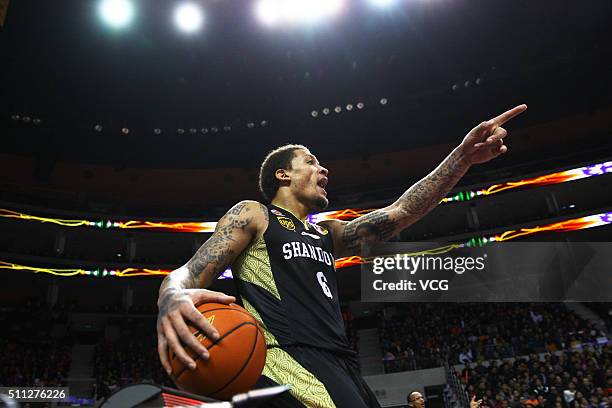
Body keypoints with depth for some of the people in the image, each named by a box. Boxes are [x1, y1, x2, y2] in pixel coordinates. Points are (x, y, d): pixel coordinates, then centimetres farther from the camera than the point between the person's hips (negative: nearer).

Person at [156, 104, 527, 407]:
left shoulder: (328, 234, 26)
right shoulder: (252, 215, 8)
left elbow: (399, 214, 18)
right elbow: (189, 274, -2)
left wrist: (463, 157, 8)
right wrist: (173, 300, -29)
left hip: (342, 364, 8)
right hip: (290, 360, -8)